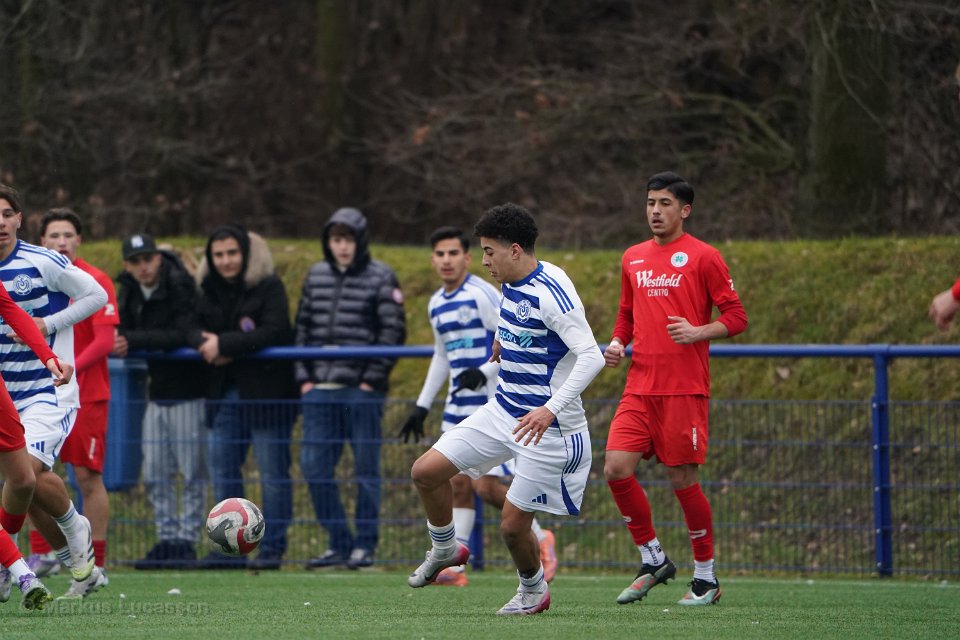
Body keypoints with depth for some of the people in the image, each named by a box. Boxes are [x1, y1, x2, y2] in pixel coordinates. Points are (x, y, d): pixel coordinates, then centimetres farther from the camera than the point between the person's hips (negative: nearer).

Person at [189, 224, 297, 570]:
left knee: (273, 472, -4)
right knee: (222, 469, 6)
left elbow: (275, 332, -18)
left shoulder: (268, 286, -6)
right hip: (226, 393, 6)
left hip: (266, 393, -6)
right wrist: (204, 343, -15)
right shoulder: (209, 291, 13)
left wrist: (225, 344, -19)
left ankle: (272, 548, 1)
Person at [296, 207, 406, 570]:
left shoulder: (380, 278, -2)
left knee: (366, 469, 1)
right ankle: (339, 543, 10)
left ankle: (365, 545, 8)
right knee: (314, 467, 2)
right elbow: (302, 326, 17)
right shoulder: (316, 276, 13)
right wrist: (304, 377, 7)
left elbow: (393, 332, -5)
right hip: (320, 390, 5)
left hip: (363, 390, -5)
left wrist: (372, 378, -10)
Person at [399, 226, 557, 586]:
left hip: (492, 405, -8)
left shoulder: (483, 295, -12)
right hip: (458, 407, 8)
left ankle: (540, 540, 8)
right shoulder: (436, 305, 14)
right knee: (457, 482, 3)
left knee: (487, 486, -12)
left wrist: (484, 372, -26)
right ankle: (454, 566, 3)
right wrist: (422, 406, 24)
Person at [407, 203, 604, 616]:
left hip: (547, 425, -9)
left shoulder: (550, 291, -22)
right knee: (425, 472, 2)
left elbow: (591, 356, -28)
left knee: (513, 525, -3)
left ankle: (533, 591, 26)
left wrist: (551, 409, -34)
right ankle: (445, 550, 26)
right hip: (502, 412, 9)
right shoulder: (511, 286, 6)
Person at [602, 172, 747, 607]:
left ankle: (706, 577, 10)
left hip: (684, 388, -5)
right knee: (616, 469, -7)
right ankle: (653, 560, 9)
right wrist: (618, 343, 7)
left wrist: (698, 332, -20)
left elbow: (735, 317, -3)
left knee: (682, 480, -4)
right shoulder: (633, 258, 15)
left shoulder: (703, 257, -3)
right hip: (640, 387, 5)